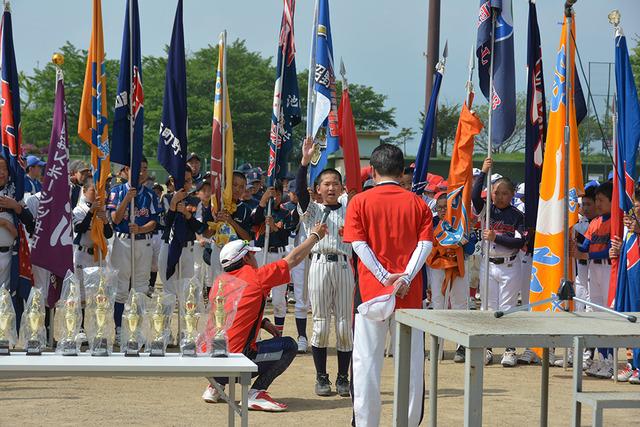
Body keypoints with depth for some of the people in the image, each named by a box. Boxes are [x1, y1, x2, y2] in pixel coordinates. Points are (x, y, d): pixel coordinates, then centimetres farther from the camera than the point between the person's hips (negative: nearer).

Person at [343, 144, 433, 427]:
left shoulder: (360, 202, 1)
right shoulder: (418, 204, 6)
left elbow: (359, 244, -8)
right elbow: (425, 244, -5)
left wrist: (385, 277, -11)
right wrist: (405, 278, -12)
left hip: (371, 290, -2)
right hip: (410, 294, 2)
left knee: (367, 360, 2)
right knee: (411, 360, 6)